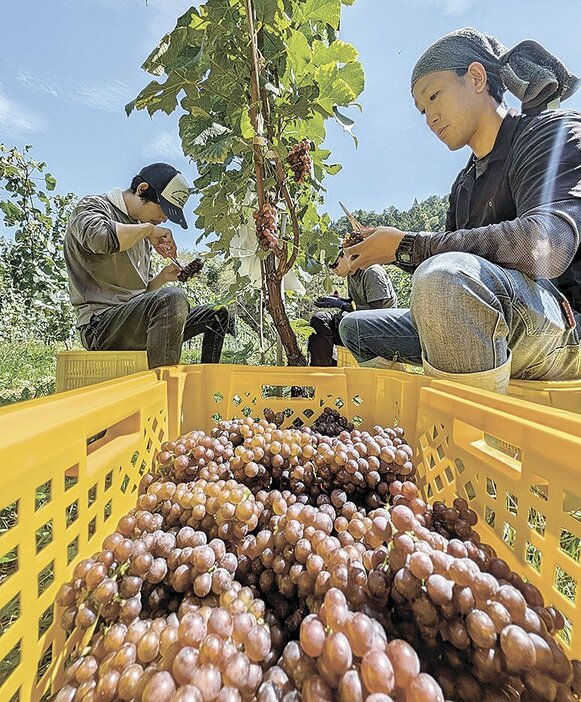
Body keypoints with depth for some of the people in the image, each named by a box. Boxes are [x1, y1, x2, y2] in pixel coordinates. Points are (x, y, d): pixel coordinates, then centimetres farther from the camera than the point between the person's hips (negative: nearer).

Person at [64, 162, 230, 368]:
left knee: (216, 315, 5)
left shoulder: (141, 231, 21)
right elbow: (102, 238, -28)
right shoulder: (92, 207, 1)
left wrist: (162, 278, 4)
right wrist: (148, 229, -13)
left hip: (136, 318, 8)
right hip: (101, 323, -8)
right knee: (172, 299, -35)